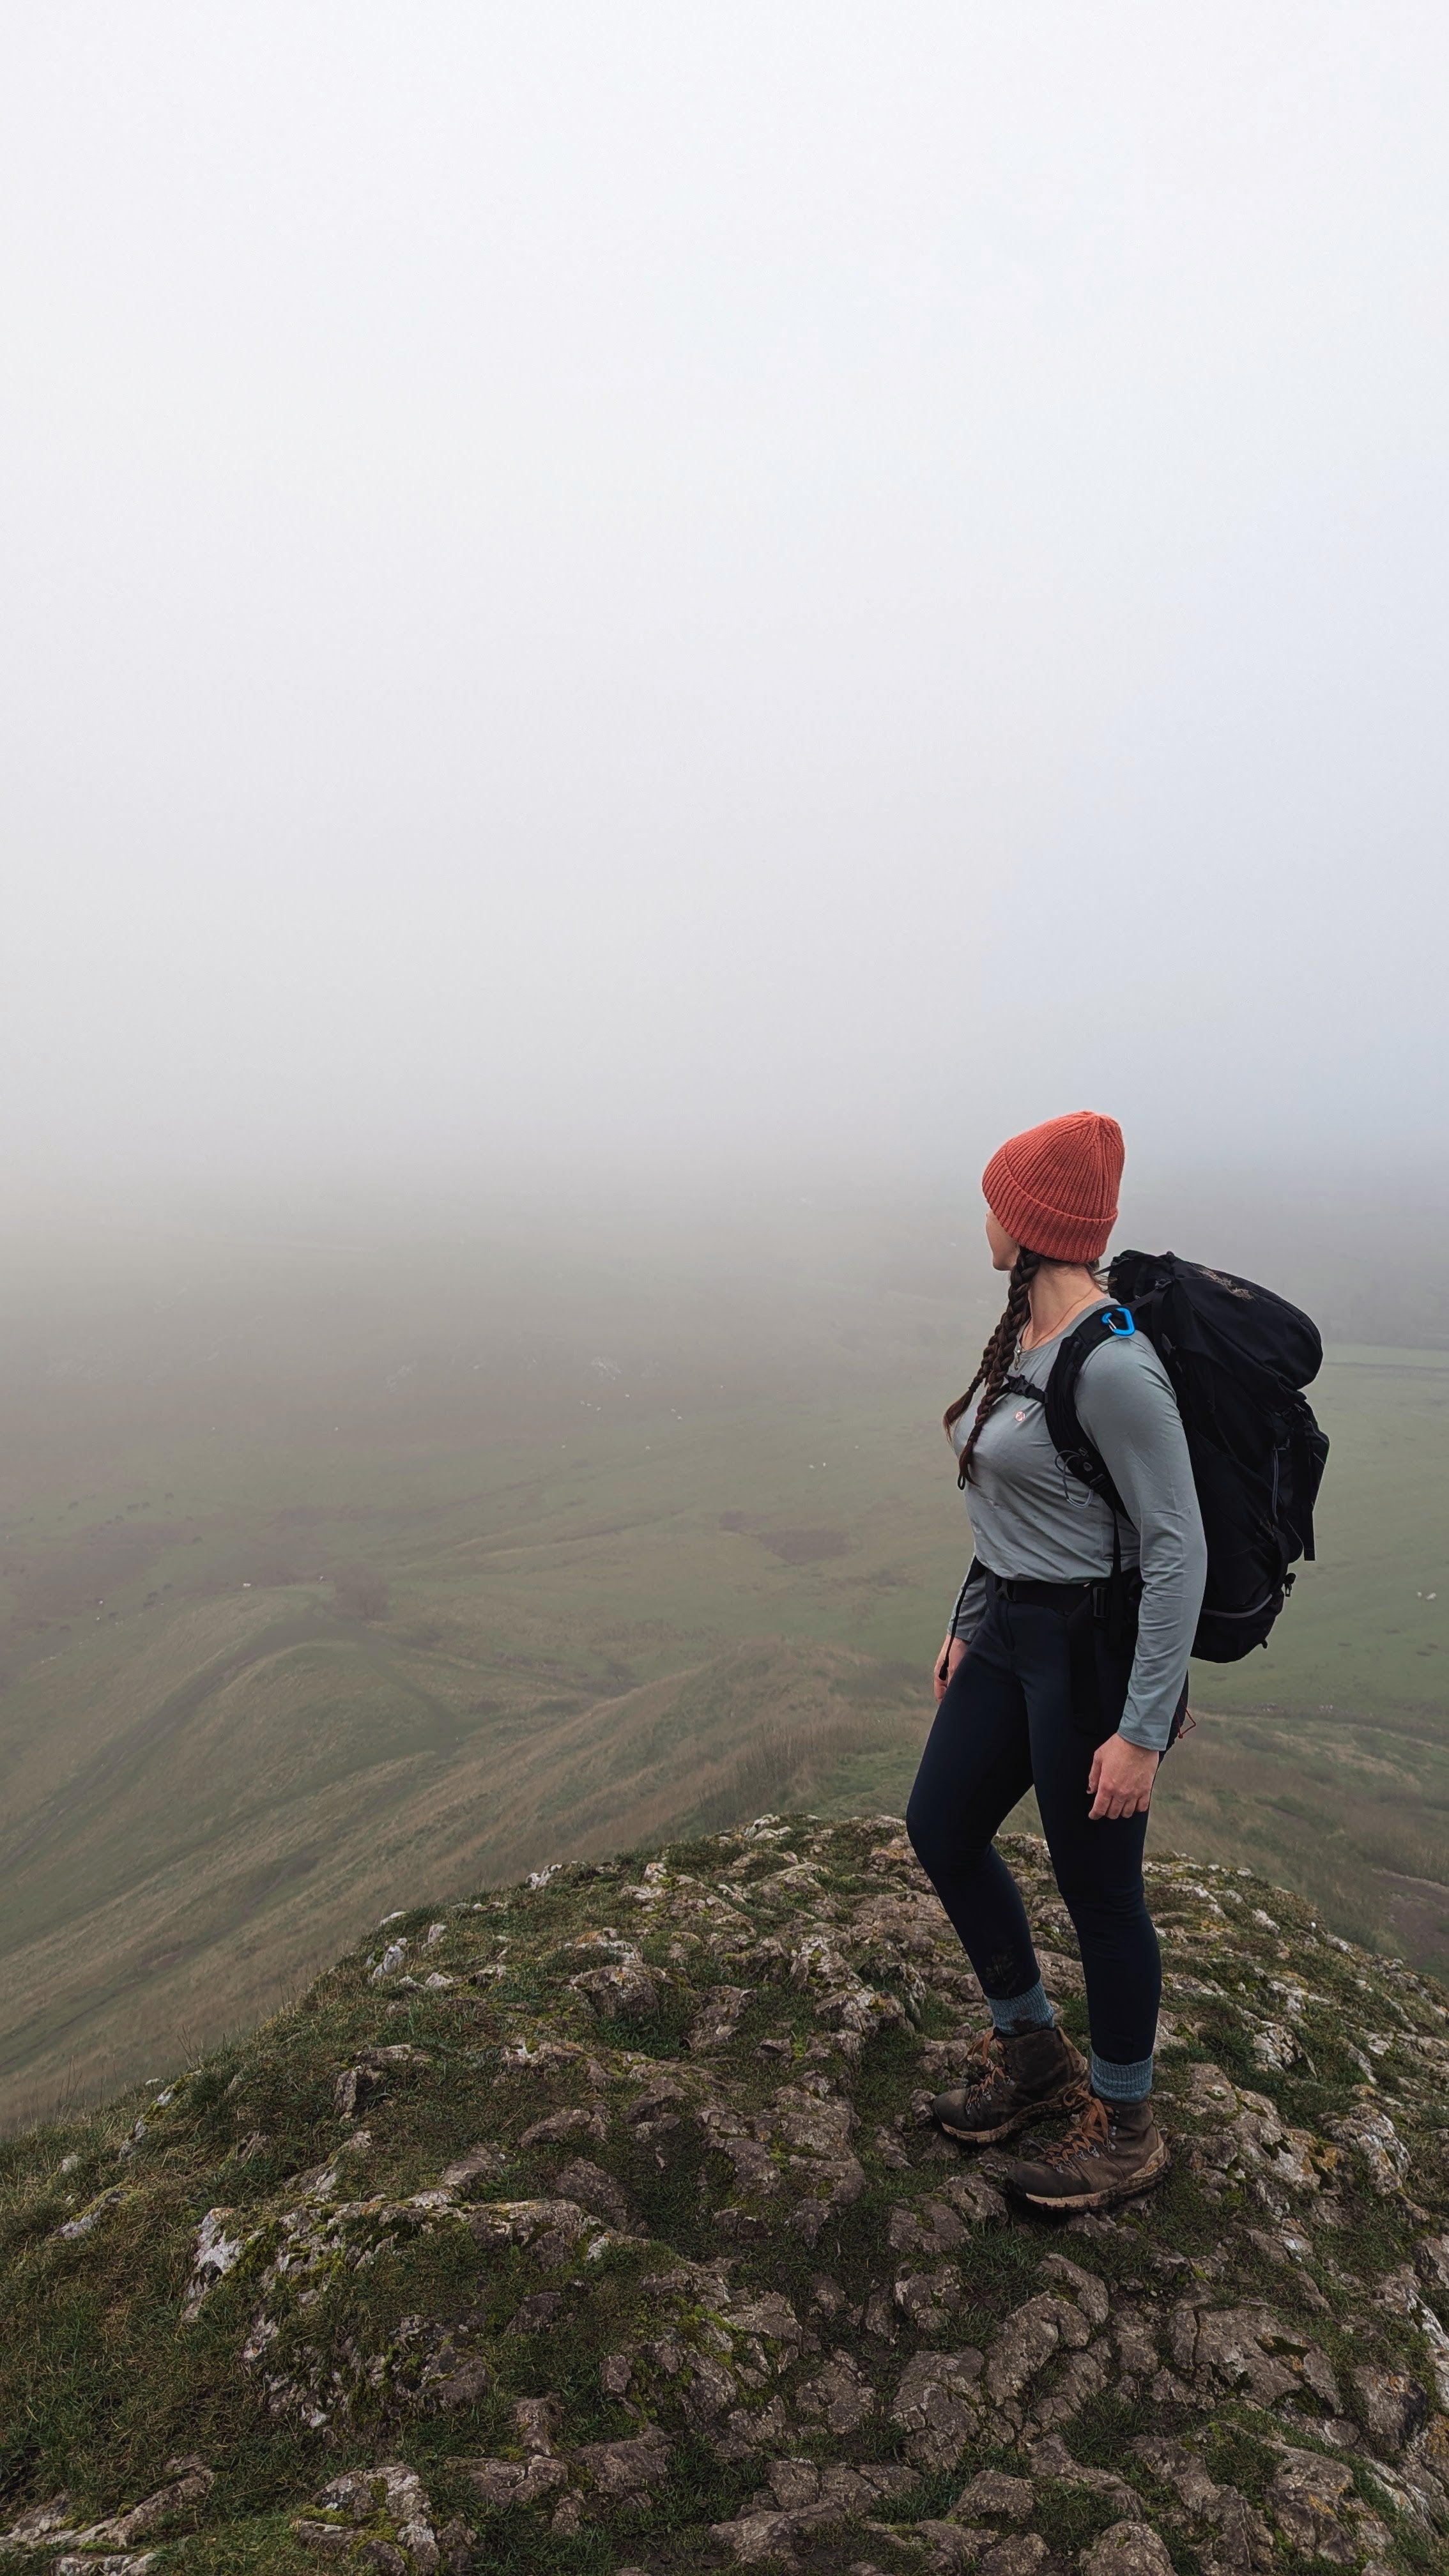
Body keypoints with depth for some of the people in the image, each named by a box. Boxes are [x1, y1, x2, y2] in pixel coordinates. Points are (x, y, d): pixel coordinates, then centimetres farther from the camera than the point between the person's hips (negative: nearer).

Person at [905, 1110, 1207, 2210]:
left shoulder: (1111, 1364, -25)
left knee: (1096, 1886, 9)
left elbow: (1178, 1550, -22)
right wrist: (970, 1623, 20)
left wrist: (1143, 1731, -20)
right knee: (941, 1827, 18)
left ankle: (1126, 2130, 34)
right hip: (1013, 1628, 10)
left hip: (1096, 1647, -9)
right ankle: (1032, 2050, 40)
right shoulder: (1024, 1334, 4)